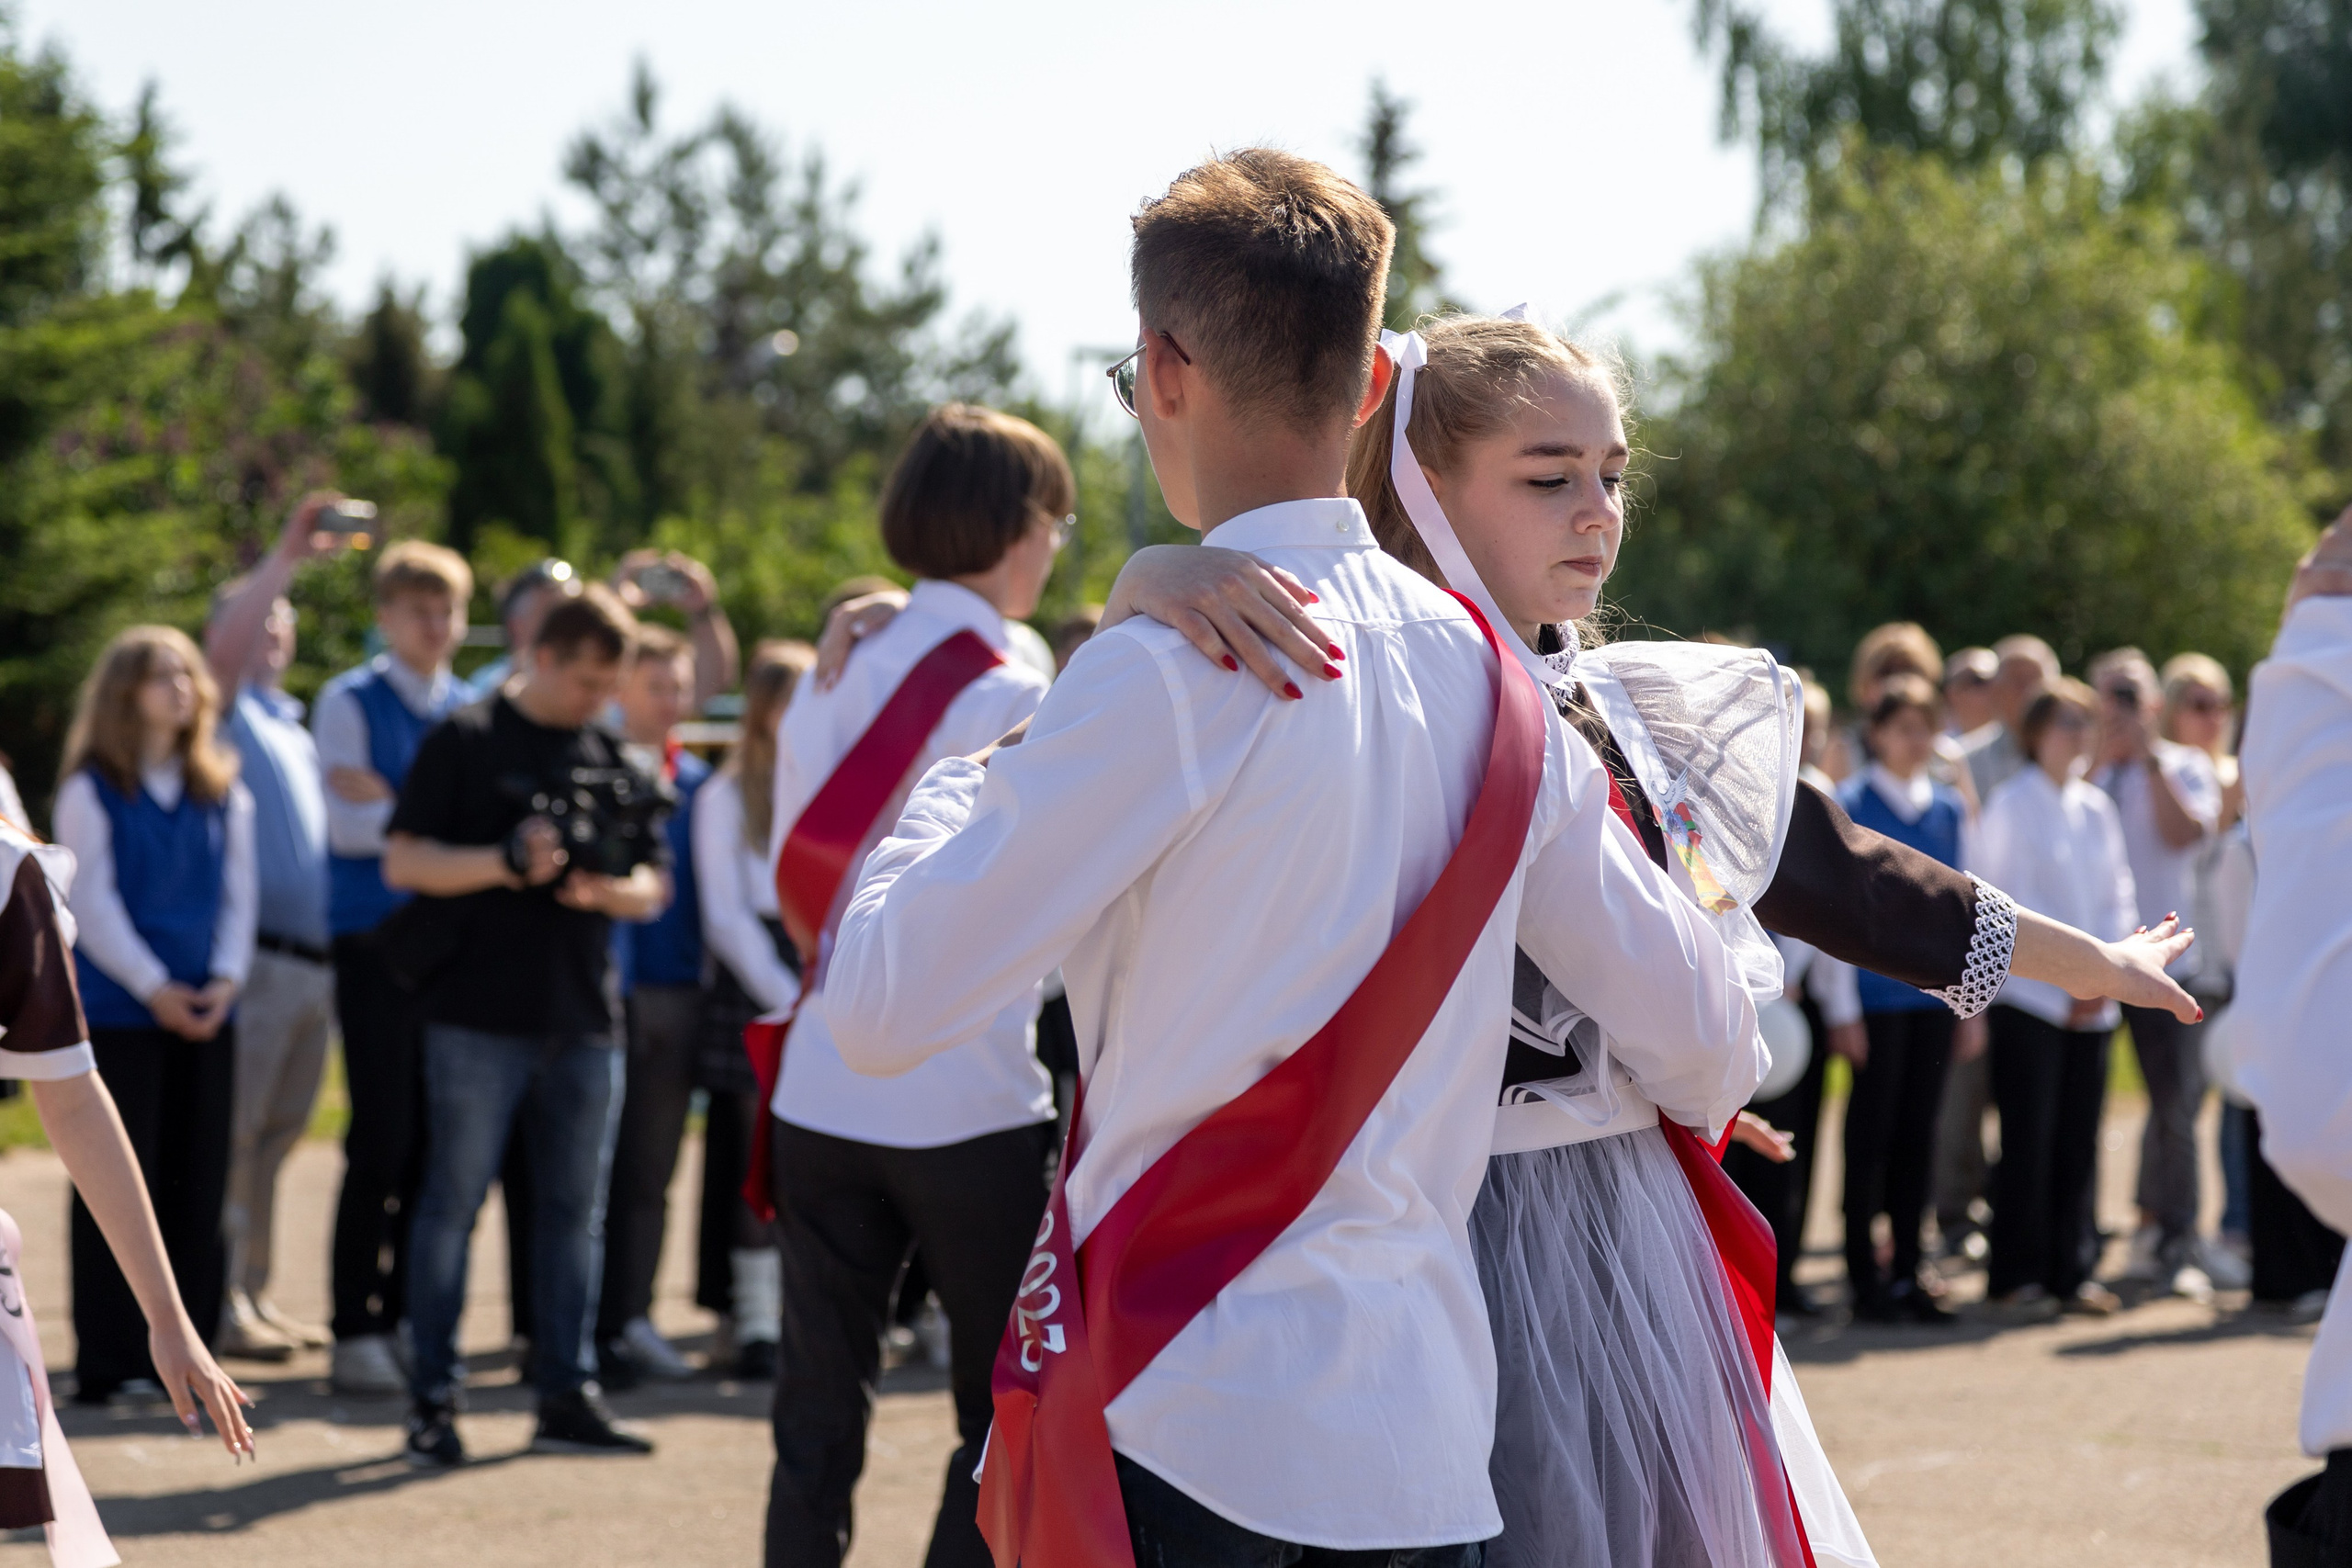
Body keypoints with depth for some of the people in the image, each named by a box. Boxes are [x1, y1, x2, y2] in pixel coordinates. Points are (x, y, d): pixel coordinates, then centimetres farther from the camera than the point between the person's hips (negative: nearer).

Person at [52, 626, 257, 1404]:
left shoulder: (224, 793, 11)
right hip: (117, 1013, -4)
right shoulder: (91, 790, -2)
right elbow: (92, 902, -7)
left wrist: (227, 978, -5)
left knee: (196, 1186, 4)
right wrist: (152, 987, -13)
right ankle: (108, 1361, 0)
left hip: (206, 1015, 4)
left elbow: (238, 892, 10)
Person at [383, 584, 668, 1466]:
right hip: (479, 1016, -5)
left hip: (583, 1019, 5)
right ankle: (432, 1400, 3)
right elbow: (404, 861, -6)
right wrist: (507, 864, -18)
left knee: (575, 1210, 7)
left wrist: (606, 889, -7)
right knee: (454, 1203, -2)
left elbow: (653, 888, 15)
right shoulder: (467, 742, -1)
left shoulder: (615, 763, 14)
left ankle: (568, 1395, 13)